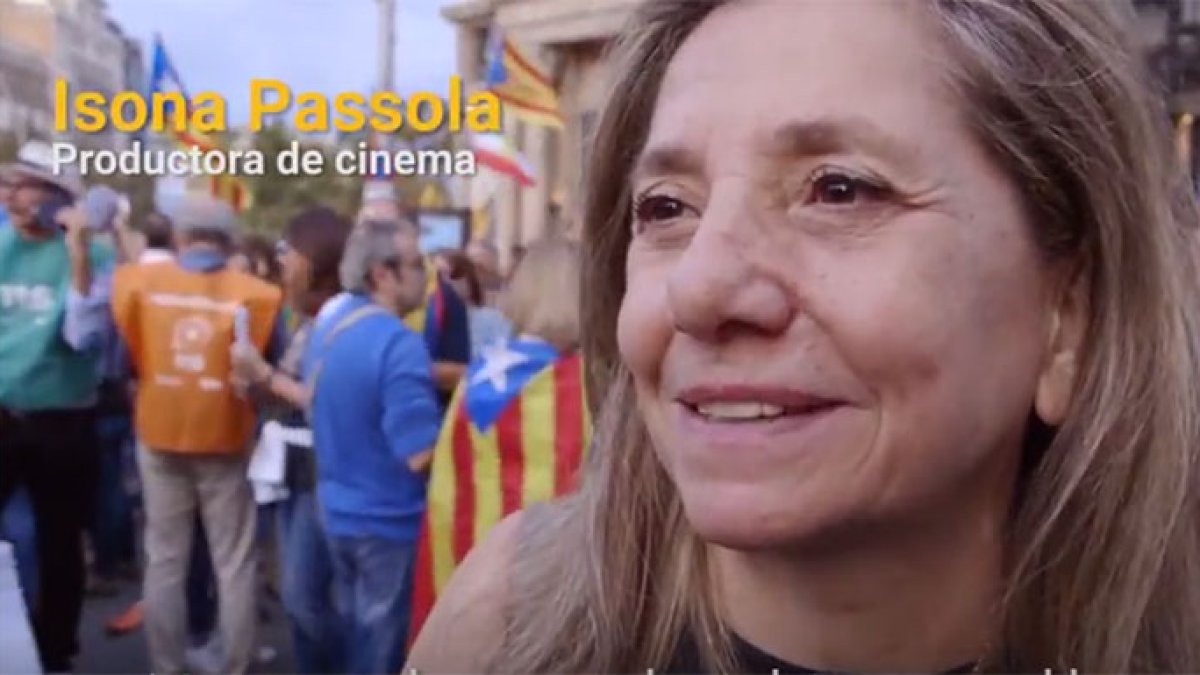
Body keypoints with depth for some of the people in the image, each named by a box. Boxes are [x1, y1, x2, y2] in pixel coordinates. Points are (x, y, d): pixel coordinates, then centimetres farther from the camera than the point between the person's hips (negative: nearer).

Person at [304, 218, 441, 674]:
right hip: (390, 521, -8)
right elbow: (421, 455, -27)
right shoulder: (398, 343, -24)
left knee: (357, 633, 22)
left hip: (339, 512, 8)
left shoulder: (328, 323, 4)